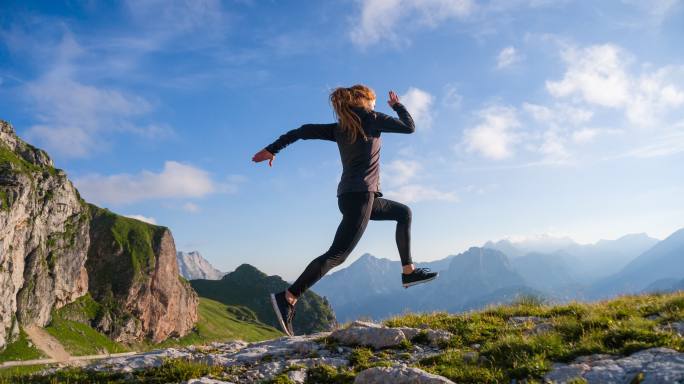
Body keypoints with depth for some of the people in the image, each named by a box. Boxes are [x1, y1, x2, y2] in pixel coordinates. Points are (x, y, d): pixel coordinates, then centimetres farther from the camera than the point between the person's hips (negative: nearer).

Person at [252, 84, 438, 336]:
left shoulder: (339, 128, 15)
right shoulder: (372, 119, -1)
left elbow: (306, 131, 8)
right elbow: (409, 127, 5)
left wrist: (272, 149, 9)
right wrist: (397, 105, 23)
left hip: (350, 196, 9)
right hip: (360, 195, -9)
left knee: (404, 213, 24)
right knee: (337, 254, -14)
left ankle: (409, 272, 25)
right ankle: (288, 298, -21)